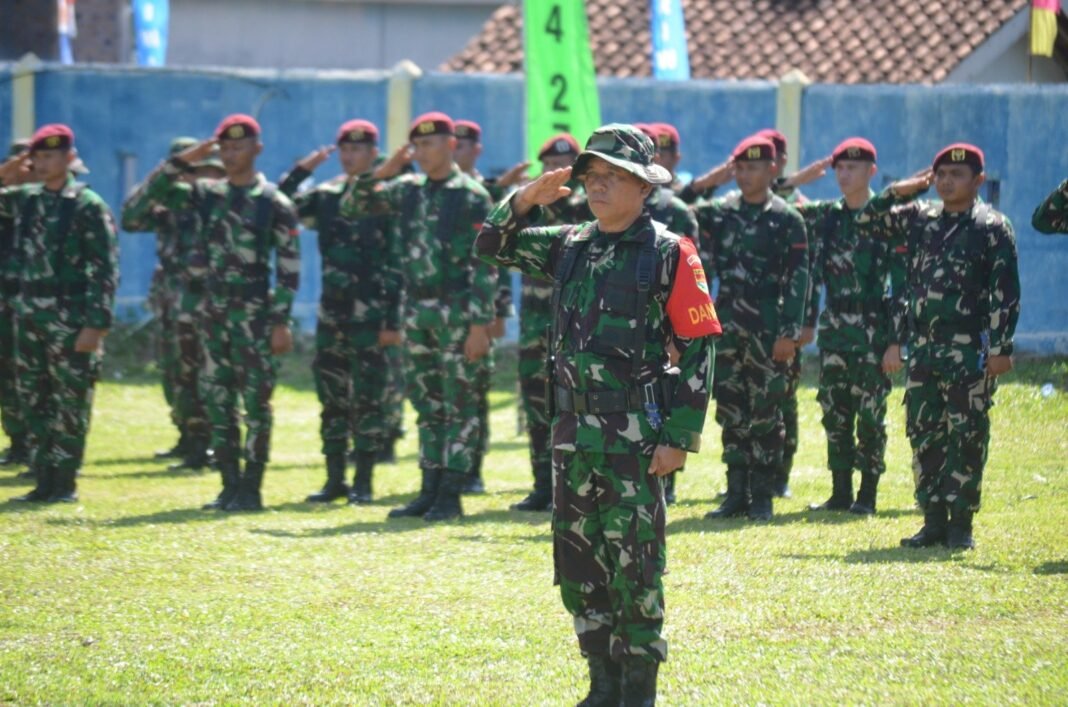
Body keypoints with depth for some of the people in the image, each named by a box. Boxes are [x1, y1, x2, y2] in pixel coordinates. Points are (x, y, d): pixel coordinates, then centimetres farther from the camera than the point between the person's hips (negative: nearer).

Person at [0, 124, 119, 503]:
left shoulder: (88, 206, -7)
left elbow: (104, 270, -10)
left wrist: (96, 325, -17)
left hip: (70, 320, -6)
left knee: (71, 403, -2)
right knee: (33, 401, 9)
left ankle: (65, 482, 3)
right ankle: (44, 480, 15)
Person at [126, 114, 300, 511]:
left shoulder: (274, 204, -5)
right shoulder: (208, 195, 9)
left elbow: (289, 268, -6)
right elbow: (151, 193, 8)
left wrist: (281, 322, -11)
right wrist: (184, 161, -2)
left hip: (254, 315, -6)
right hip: (215, 312, 6)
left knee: (256, 402, -3)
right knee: (217, 401, 6)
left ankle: (251, 489, 0)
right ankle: (230, 485, 12)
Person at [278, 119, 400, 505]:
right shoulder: (326, 196, 11)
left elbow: (400, 265, -8)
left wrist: (393, 321, -12)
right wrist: (302, 170, -1)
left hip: (371, 314, -5)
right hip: (332, 311, 6)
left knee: (367, 398, -2)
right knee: (332, 398, 8)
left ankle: (363, 481, 2)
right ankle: (334, 479, 14)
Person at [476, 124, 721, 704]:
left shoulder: (668, 253, -5)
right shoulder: (569, 247, 12)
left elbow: (698, 347, -8)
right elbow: (492, 245, 18)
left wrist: (679, 437, -13)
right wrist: (526, 200, -1)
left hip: (636, 437, -6)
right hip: (574, 434, 6)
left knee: (635, 568, -3)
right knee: (578, 566, 8)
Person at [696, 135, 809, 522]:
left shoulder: (787, 219, -1)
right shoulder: (718, 213, 10)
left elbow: (798, 278, -4)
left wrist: (790, 332, -11)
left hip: (768, 328, -4)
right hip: (728, 326, 4)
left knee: (765, 412, -1)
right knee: (731, 410, 5)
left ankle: (762, 496, 5)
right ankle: (736, 493, 11)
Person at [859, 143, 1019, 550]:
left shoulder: (992, 228, -4)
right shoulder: (920, 219, 12)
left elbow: (1005, 293, -8)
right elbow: (867, 220, 21)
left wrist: (1000, 348, -14)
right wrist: (900, 191, 7)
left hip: (968, 349, -6)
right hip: (923, 346, 6)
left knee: (966, 436, -4)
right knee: (924, 433, 6)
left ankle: (960, 523, 1)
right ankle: (934, 520, 12)